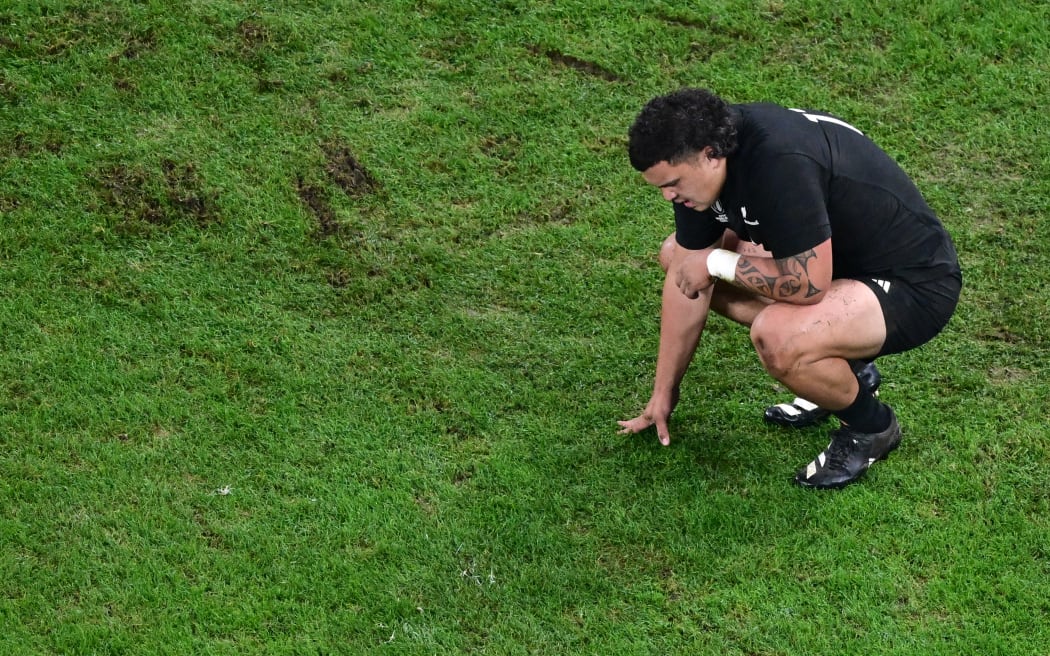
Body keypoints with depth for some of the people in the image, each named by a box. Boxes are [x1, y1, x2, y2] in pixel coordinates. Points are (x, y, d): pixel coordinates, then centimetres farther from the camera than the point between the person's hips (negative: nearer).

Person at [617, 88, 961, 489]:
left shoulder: (779, 164, -34)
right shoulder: (700, 156, -6)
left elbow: (808, 285, -33)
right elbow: (687, 279, 4)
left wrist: (716, 263, -19)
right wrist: (664, 392, 8)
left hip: (916, 283, -9)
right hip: (843, 257, 9)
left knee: (777, 338, -36)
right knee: (677, 253, 9)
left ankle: (871, 426, -2)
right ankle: (843, 368, 14)